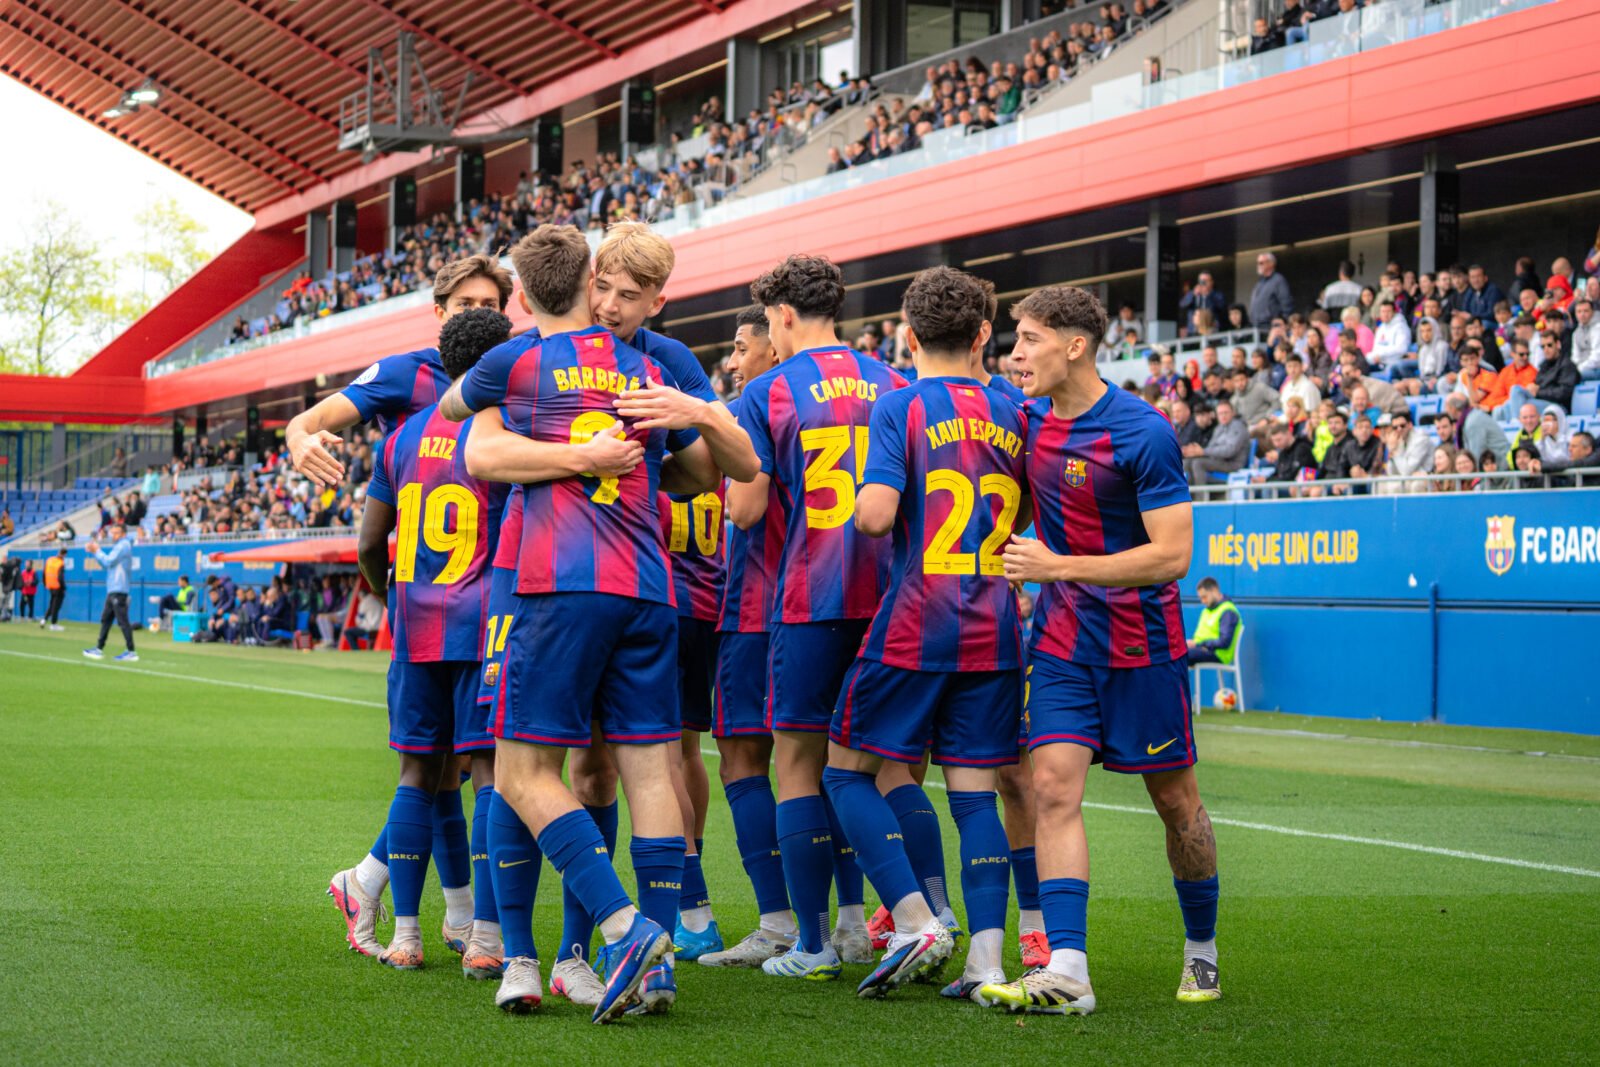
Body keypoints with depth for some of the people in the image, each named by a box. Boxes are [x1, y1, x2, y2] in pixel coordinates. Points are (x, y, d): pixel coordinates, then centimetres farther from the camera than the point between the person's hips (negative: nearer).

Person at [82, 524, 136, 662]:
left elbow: (109, 561, -15)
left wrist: (97, 551, -2)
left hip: (119, 591, -10)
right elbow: (106, 564, 22)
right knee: (105, 619, 14)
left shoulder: (124, 545, -8)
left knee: (122, 621, -12)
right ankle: (99, 649, 20)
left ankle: (131, 652, -13)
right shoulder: (118, 546, 21)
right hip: (113, 590, 10)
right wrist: (95, 551, 11)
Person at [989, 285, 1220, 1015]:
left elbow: (1172, 555, -22)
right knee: (1054, 788, -11)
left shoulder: (1144, 434, -17)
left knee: (1175, 799, 8)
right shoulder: (1029, 422, 3)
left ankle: (1202, 950, 29)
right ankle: (1066, 973, -16)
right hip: (1060, 638, 5)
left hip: (1141, 641, -5)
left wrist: (1057, 567, -26)